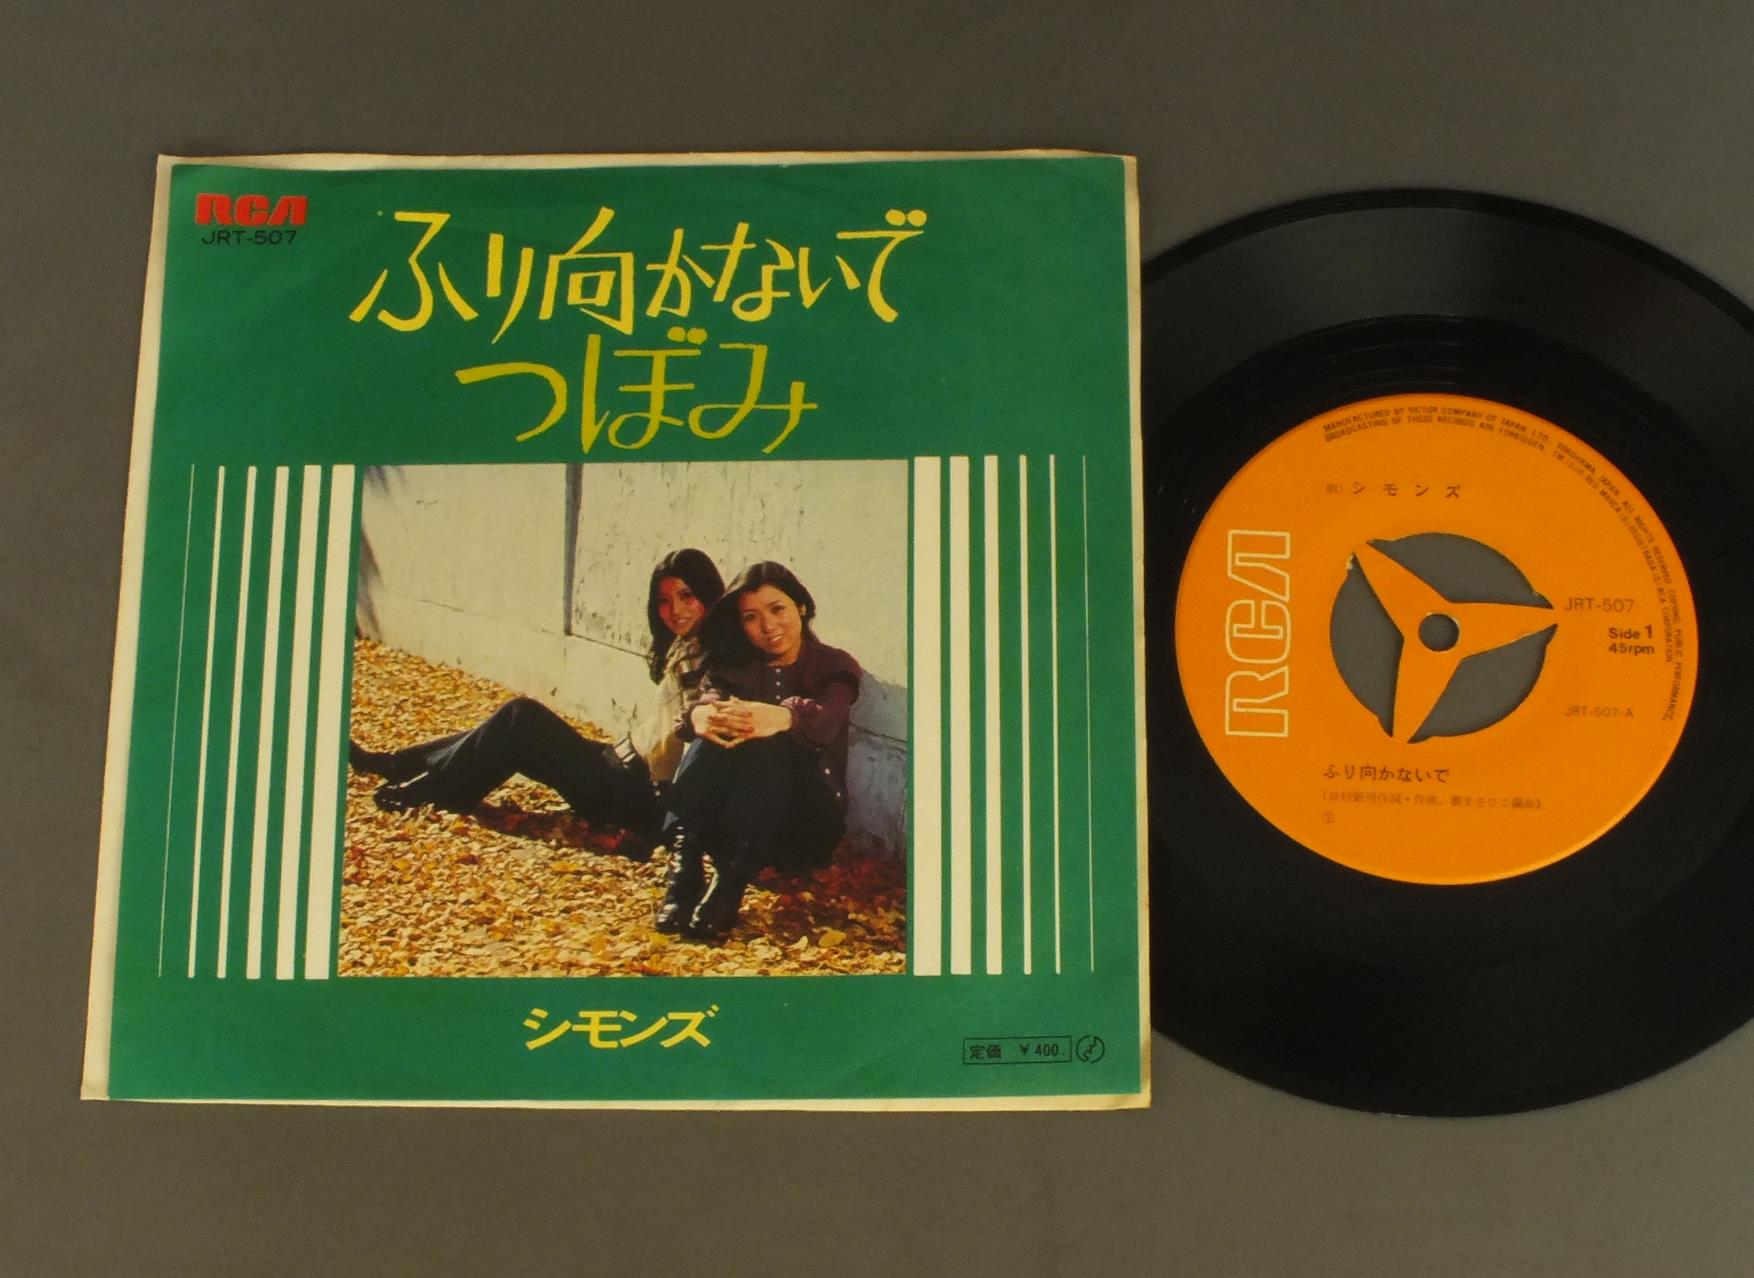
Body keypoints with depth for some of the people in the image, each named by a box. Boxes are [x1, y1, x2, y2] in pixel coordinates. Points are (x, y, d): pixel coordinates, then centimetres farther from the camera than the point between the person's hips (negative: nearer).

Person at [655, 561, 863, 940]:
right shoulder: (736, 664, 15)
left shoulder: (834, 666, 5)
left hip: (803, 826, -2)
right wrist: (703, 714, -35)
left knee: (768, 743, -30)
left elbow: (825, 722, -19)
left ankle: (731, 881, -44)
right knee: (713, 735, -25)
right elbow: (705, 696, -8)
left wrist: (782, 718, -43)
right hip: (723, 821, 3)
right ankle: (683, 866, -41)